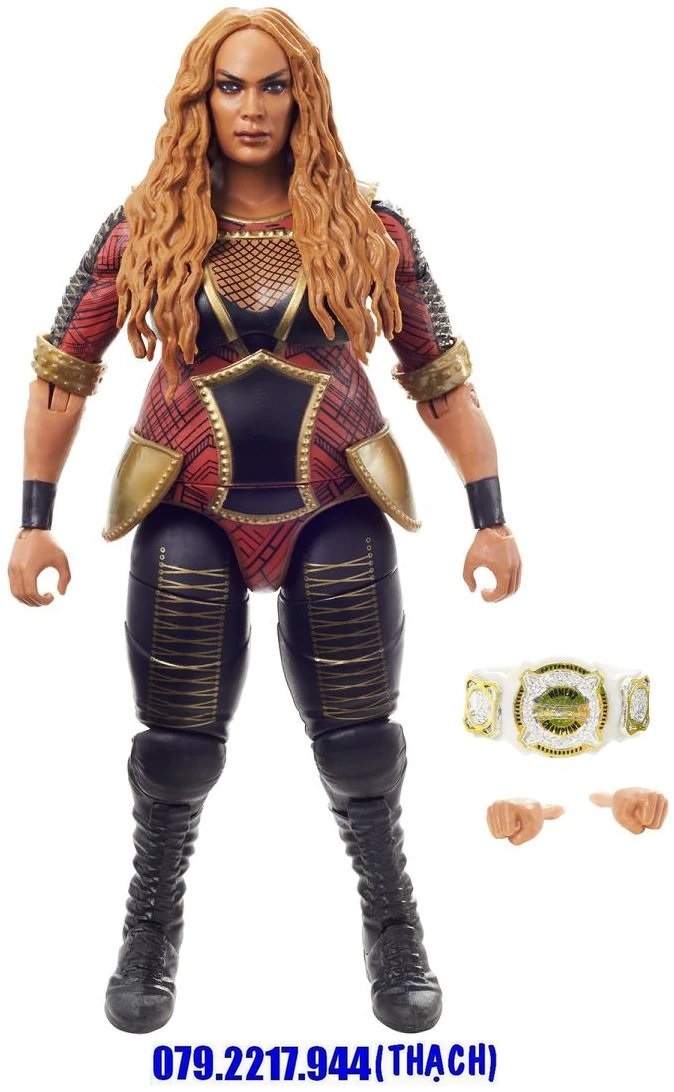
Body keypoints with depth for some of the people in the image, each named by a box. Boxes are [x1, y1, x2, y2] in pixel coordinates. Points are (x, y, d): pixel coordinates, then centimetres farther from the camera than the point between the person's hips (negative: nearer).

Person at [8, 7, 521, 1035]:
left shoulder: (367, 228, -2)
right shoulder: (147, 227, -2)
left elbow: (442, 375, 3)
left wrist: (491, 519, 0)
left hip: (335, 514, 0)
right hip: (190, 516, 0)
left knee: (358, 739, 8)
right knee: (177, 744, 8)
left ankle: (394, 931, 30)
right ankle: (151, 934, 32)